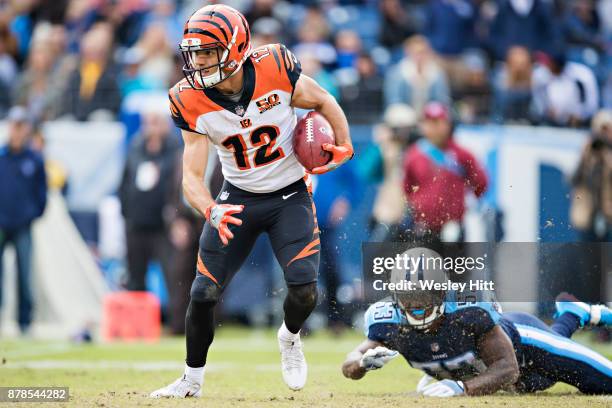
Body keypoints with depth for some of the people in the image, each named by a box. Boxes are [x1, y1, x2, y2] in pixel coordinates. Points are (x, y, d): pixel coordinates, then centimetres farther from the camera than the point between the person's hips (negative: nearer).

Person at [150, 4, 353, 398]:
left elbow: (323, 101, -2)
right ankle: (192, 381, 20)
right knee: (203, 294, -3)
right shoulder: (192, 103, -16)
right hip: (238, 198, 2)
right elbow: (192, 176, -16)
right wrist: (211, 211, -35)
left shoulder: (276, 70, -22)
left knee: (304, 291, -16)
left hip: (290, 196, -2)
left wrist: (344, 146, -13)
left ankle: (290, 337, 19)